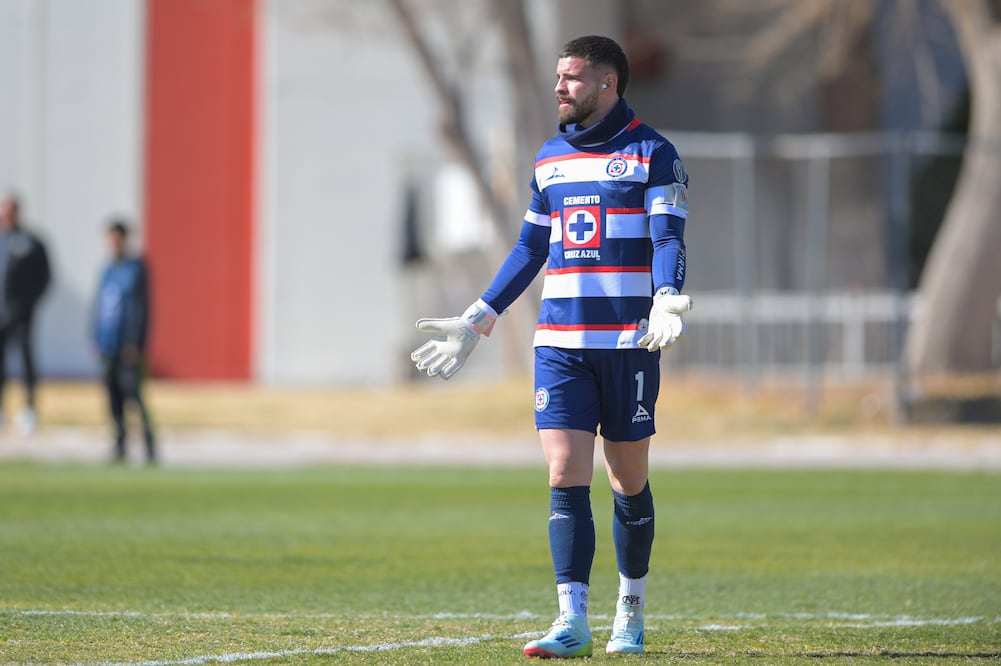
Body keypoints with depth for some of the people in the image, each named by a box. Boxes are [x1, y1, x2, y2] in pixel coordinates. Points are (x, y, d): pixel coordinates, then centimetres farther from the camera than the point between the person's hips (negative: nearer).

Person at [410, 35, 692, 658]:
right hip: (559, 343, 4)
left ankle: (631, 613, 22)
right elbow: (531, 250, 21)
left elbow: (669, 239, -10)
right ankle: (573, 622, -11)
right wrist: (478, 321, 18)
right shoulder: (550, 158, 14)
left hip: (629, 343, -4)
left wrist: (667, 301, -29)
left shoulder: (652, 153, -2)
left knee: (629, 480, 6)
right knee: (566, 477, -8)